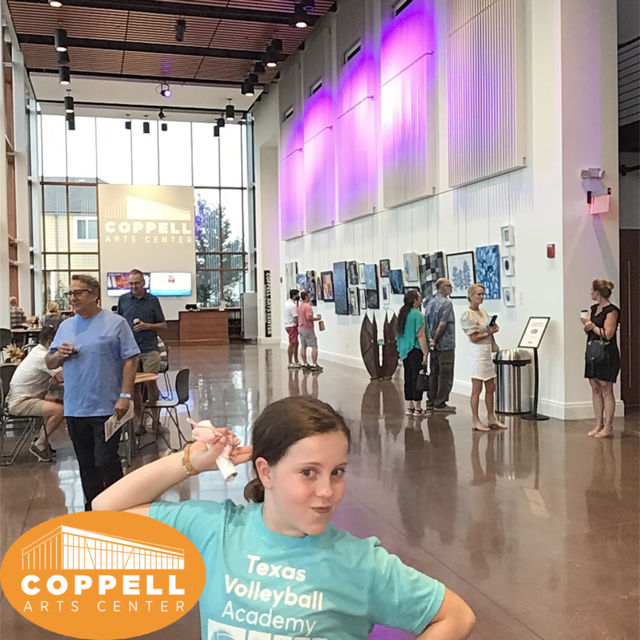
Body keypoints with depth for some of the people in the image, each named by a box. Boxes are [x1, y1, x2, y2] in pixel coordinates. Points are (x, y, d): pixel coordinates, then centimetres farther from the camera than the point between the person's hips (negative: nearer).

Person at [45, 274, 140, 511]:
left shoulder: (115, 323, -3)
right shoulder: (65, 326, 12)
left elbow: (130, 360, -7)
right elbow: (49, 363, 17)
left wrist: (125, 396, -15)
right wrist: (59, 355, -6)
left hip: (106, 408, -5)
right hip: (74, 409, 5)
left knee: (106, 461, -4)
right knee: (86, 465, 13)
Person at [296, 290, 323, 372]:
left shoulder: (299, 306, 11)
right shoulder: (307, 306, -16)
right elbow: (309, 317, -24)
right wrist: (317, 318, -11)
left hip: (301, 328, 9)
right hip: (308, 329, -9)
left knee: (303, 346, 10)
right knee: (314, 347, -5)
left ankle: (305, 364, 14)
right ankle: (315, 365, -8)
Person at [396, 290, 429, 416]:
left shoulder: (403, 313, 11)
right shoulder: (417, 314, -14)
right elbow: (420, 335, -18)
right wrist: (426, 353, -15)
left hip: (405, 351, 8)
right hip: (416, 350, -8)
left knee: (408, 378, 12)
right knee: (417, 378, -2)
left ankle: (409, 407, 17)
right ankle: (418, 409, 3)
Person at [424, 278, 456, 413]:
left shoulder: (430, 303, 11)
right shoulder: (446, 303, -13)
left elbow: (426, 323, 10)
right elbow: (442, 324, -19)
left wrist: (432, 339, 9)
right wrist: (435, 340, -10)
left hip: (434, 345, 8)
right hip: (445, 344, -8)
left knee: (434, 373, 12)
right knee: (445, 374, -2)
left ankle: (431, 401, 17)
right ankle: (440, 403, -1)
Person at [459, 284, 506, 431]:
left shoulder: (483, 311, 13)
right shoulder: (467, 315, -11)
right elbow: (474, 338, -15)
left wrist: (494, 329, 6)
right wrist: (489, 332, -14)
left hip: (488, 352, 8)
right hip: (478, 352, -8)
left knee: (490, 388, 13)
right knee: (477, 389, -3)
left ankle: (491, 418, 23)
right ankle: (476, 421, 3)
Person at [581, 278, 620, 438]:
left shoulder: (611, 311, -11)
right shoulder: (594, 308, 14)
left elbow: (607, 334, -17)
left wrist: (593, 326, -7)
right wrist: (586, 325, -1)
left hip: (607, 355, -8)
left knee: (606, 390, -3)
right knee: (595, 390, 9)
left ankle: (608, 427, 3)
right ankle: (599, 425, 16)